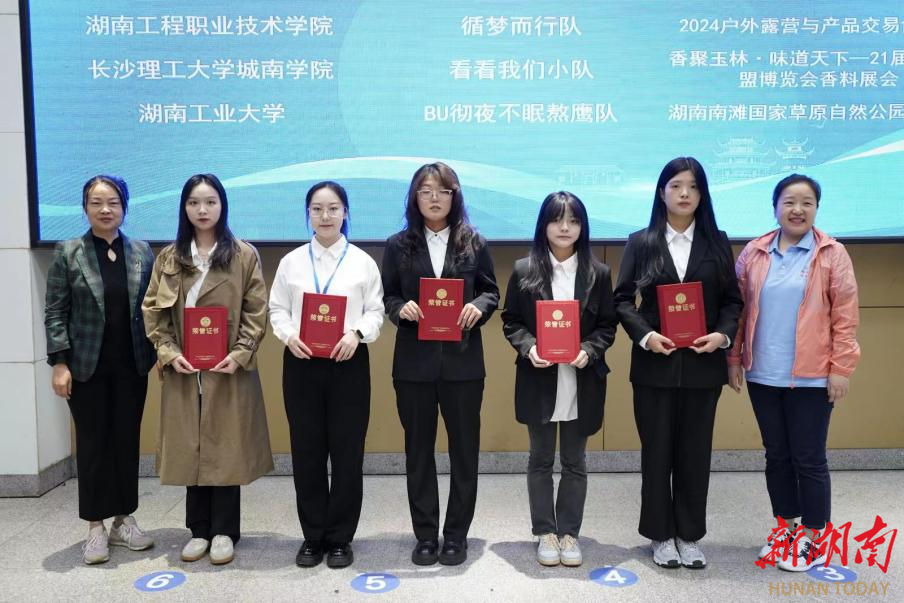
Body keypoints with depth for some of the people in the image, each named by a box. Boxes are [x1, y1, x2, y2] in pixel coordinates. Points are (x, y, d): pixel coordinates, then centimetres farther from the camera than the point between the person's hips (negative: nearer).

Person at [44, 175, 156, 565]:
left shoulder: (143, 252, 5)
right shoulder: (67, 253, -1)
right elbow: (55, 312, -3)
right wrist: (59, 363, -10)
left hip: (132, 366, 2)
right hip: (87, 367, -2)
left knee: (128, 440, 8)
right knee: (93, 443, 4)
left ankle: (124, 520, 21)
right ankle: (95, 527, 15)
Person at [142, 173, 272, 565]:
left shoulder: (244, 255, 0)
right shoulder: (169, 258, 7)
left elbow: (256, 312, -3)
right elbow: (154, 311, 6)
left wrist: (240, 353, -14)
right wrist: (168, 352, -8)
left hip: (229, 370, -2)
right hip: (183, 370, 3)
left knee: (226, 447, 4)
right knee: (191, 449, 8)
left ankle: (224, 531, 16)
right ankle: (199, 530, 21)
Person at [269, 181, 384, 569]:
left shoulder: (362, 261, 5)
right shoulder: (291, 261, 9)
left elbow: (376, 310, 1)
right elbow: (277, 308, 7)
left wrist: (356, 333, -17)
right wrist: (289, 334, -12)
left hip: (348, 363, -1)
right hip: (301, 364, 2)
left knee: (347, 452, 2)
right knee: (306, 452, 6)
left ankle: (340, 538, 17)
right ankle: (312, 537, 20)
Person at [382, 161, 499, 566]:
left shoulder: (473, 242, 4)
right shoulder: (398, 245, 4)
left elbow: (491, 291, 7)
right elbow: (386, 297, 6)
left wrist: (479, 307, -15)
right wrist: (400, 308, -16)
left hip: (462, 361, 0)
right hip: (414, 362, 0)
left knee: (464, 449, 7)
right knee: (419, 449, 8)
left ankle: (456, 536, 22)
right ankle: (425, 536, 22)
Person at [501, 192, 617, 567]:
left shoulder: (598, 273, 2)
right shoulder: (524, 270, 0)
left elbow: (608, 325, 2)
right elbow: (511, 321, 2)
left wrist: (589, 350, -15)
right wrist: (529, 347, -16)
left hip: (581, 381, 1)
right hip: (539, 380, 0)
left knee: (574, 461, 11)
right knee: (540, 459, 11)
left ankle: (569, 532, 25)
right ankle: (545, 532, 24)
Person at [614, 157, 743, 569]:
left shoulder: (717, 242, 7)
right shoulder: (641, 242, 2)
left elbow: (733, 300, 6)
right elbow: (622, 299, -1)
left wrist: (723, 334, -12)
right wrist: (645, 335, -16)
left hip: (703, 364, 2)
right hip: (654, 363, -1)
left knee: (696, 452, 8)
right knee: (657, 451, 6)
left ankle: (690, 536, 22)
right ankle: (661, 535, 20)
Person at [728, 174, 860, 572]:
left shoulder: (832, 254, -3)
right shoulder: (753, 253, 5)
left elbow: (845, 317, -4)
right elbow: (738, 309, 7)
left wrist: (841, 368, -9)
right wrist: (734, 358, 3)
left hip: (811, 376, -3)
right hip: (763, 375, 3)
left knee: (808, 458, 4)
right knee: (777, 455, 14)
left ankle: (812, 540, 19)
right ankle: (786, 527, 30)